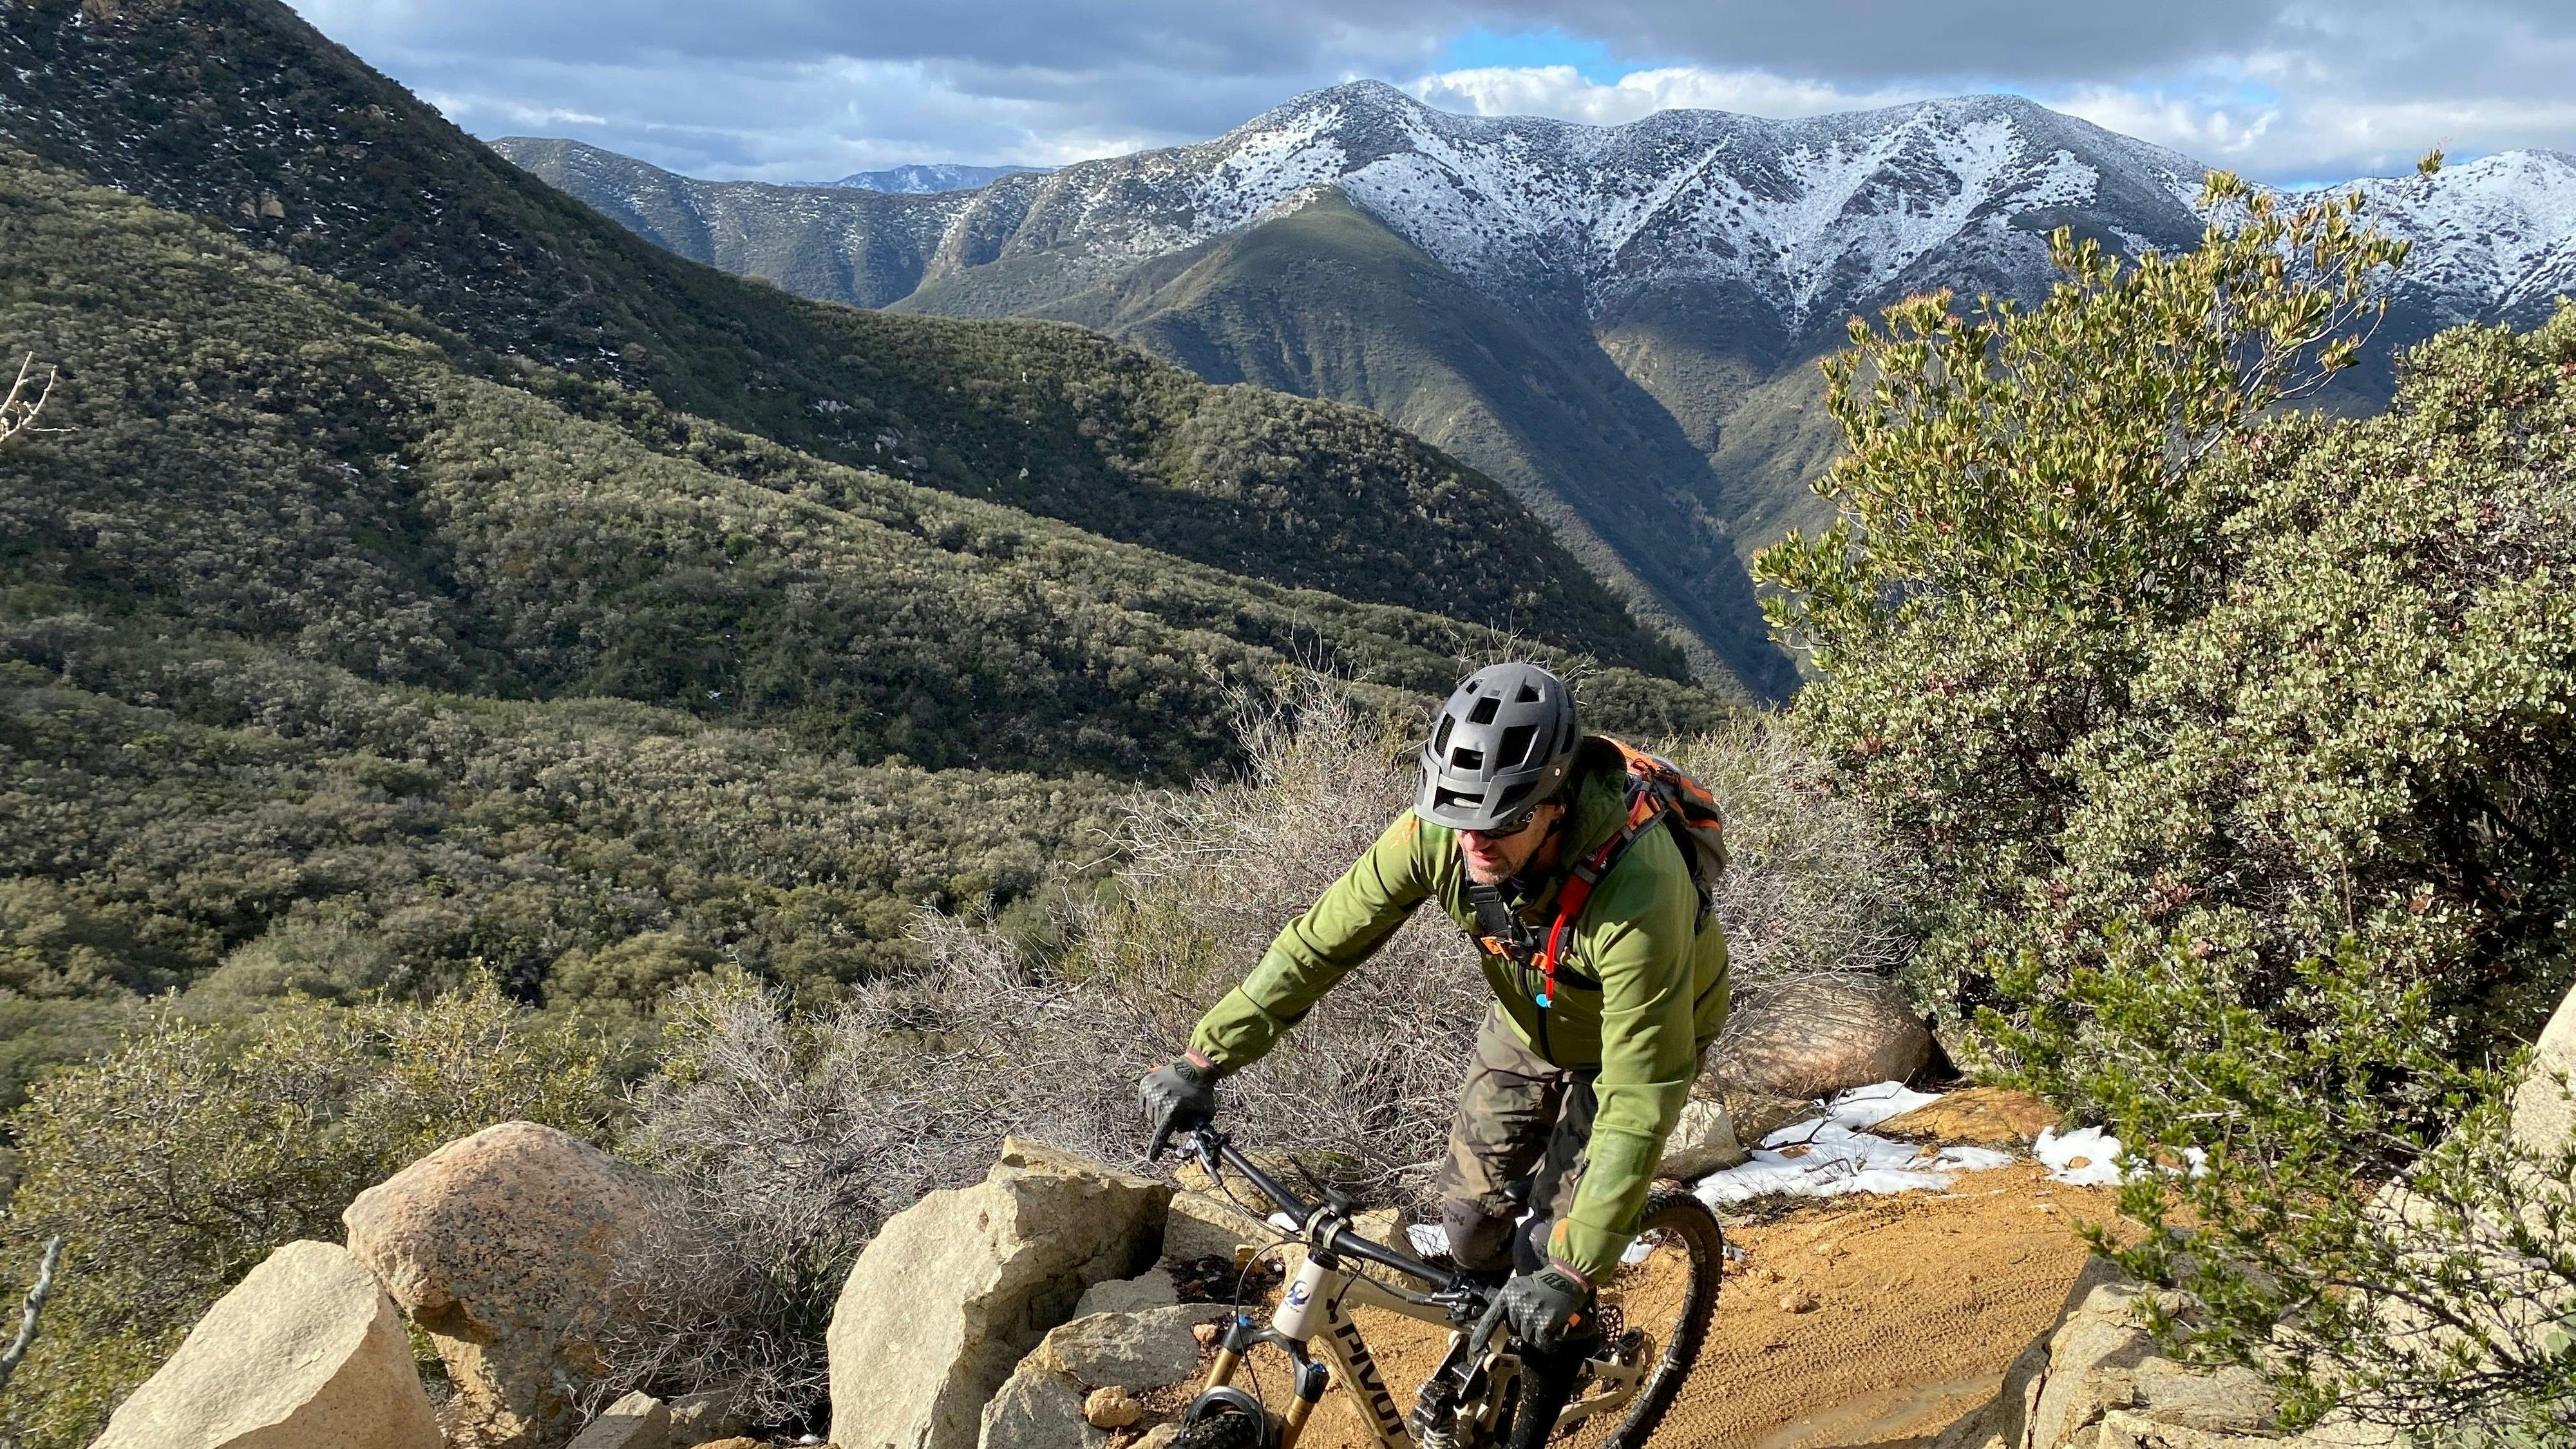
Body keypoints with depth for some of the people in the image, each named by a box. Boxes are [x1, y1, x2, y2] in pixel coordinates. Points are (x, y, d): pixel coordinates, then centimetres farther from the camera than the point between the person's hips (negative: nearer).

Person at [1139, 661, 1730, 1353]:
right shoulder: (1439, 831, -31)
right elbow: (1320, 940, -21)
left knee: (1551, 1257, -7)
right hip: (1528, 1018, 4)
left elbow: (1640, 1099, -41)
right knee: (1469, 1218, 6)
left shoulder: (1636, 888, -44)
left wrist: (1572, 1272, -44)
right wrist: (1203, 1060, -26)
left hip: (1649, 1030, -4)